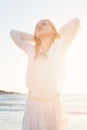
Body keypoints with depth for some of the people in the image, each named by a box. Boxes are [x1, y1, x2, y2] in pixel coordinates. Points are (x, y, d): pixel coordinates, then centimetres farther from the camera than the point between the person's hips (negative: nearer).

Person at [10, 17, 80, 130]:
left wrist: (55, 35, 17)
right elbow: (13, 33, 21)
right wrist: (37, 38, 19)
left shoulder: (60, 46, 3)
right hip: (33, 105, 2)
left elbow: (76, 21, 6)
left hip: (54, 106, -1)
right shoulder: (31, 50, 8)